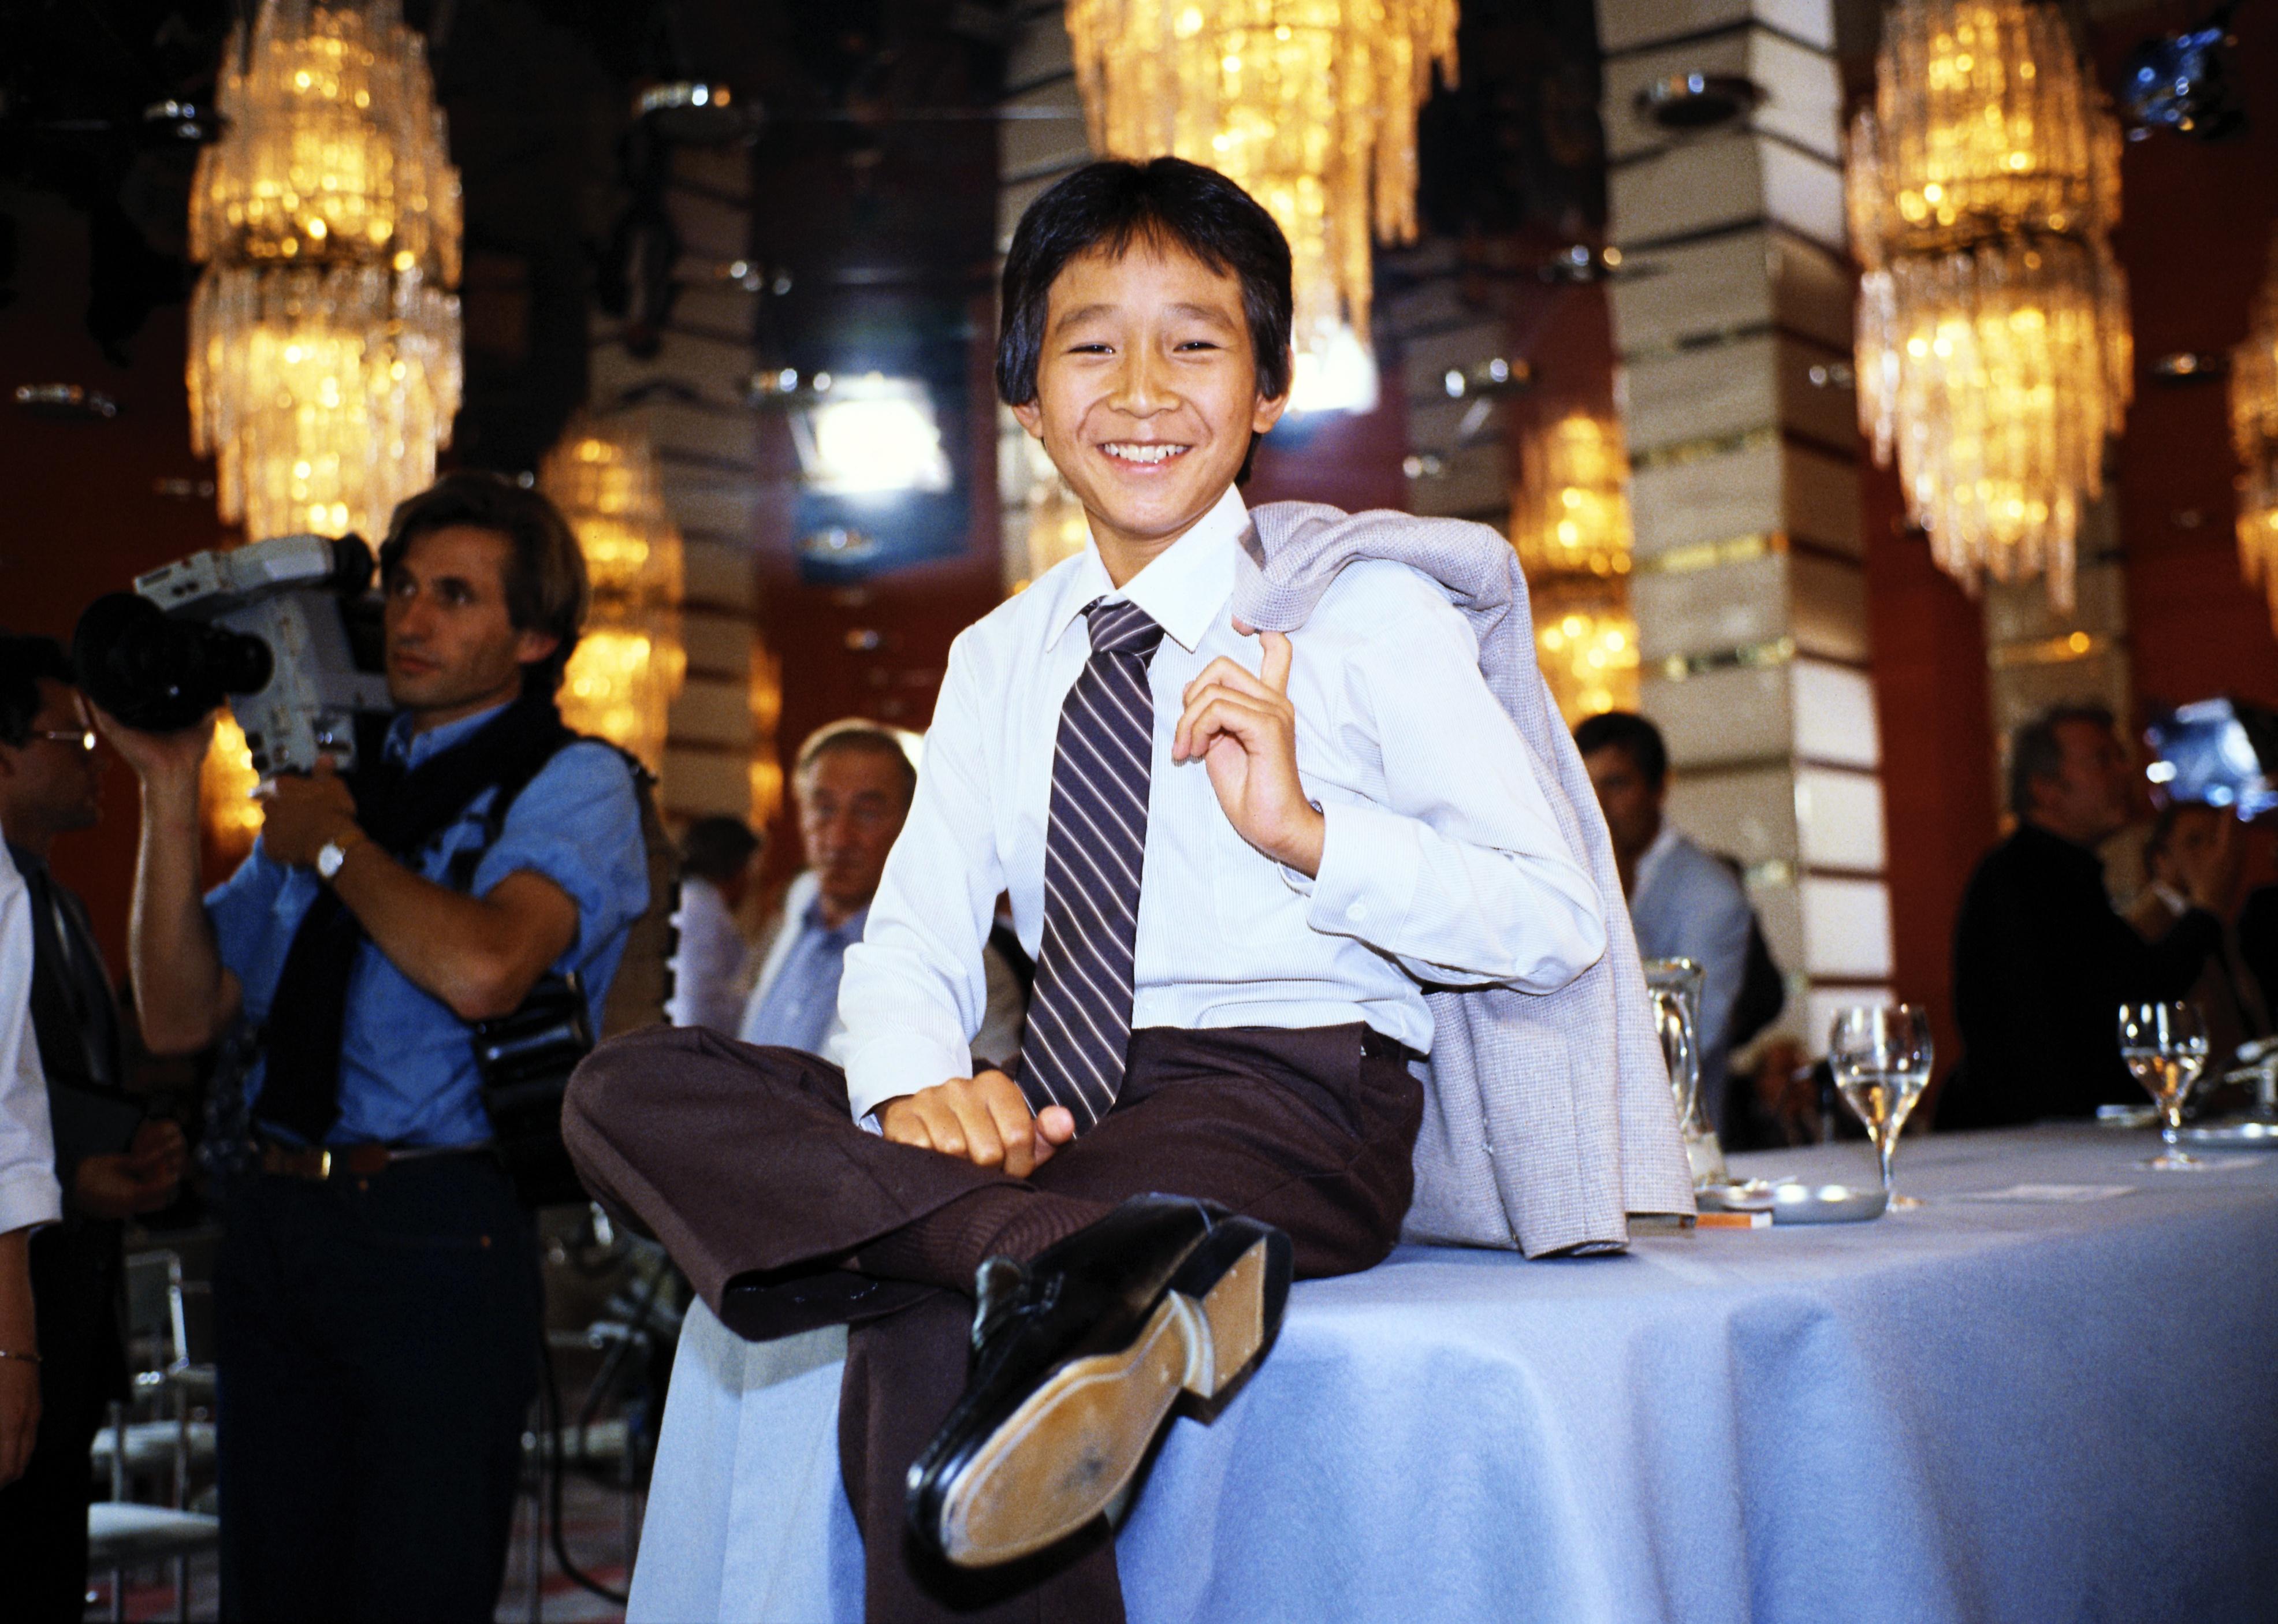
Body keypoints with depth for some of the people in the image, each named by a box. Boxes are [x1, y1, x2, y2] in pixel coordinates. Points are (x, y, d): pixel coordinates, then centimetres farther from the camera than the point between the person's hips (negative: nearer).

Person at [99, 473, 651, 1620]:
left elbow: (482, 971, -21)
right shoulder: (328, 780, 17)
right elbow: (180, 1016, 11)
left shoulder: (574, 783, -1)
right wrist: (170, 786, 5)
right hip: (274, 1218, 6)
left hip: (439, 1231, -6)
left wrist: (335, 845, -5)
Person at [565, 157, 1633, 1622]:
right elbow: (914, 937, 7)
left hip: (1290, 1102, -7)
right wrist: (919, 1088, -16)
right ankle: (1090, 1261, -37)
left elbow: (1561, 926, -5)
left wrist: (1307, 831, -20)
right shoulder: (997, 660, 17)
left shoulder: (1370, 613, 1)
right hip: (1062, 1112, 8)